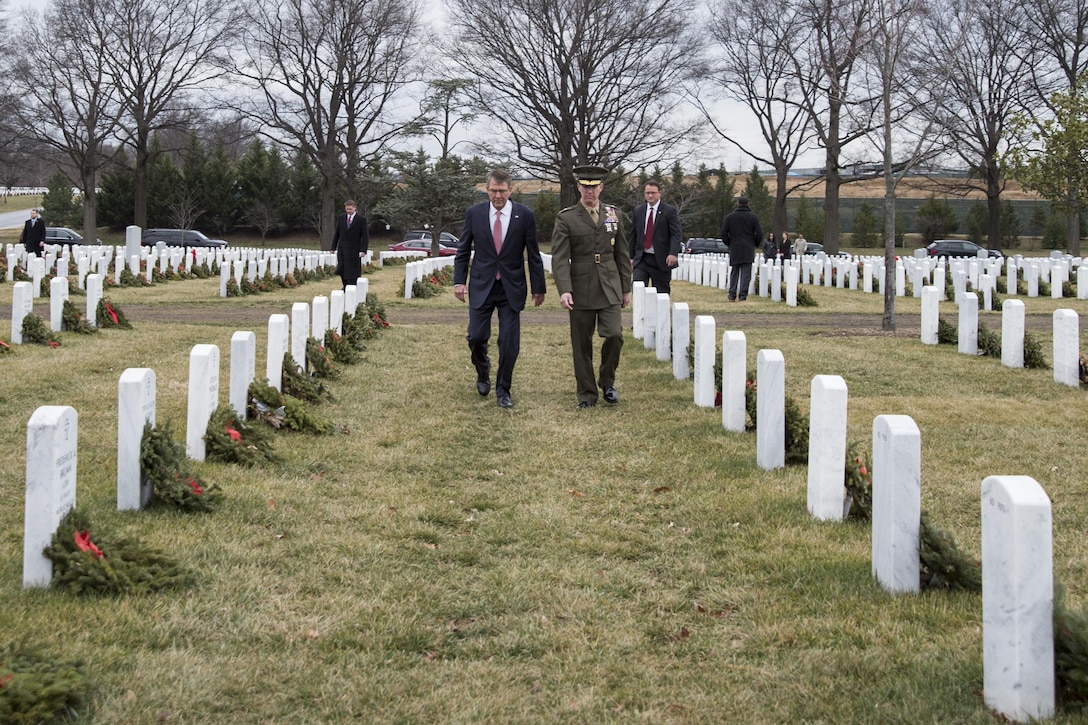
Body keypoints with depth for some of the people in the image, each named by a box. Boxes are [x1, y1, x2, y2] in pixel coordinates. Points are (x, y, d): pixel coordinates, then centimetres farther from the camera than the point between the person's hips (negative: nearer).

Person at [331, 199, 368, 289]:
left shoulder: (361, 219, -4)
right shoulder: (340, 218, 7)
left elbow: (365, 236, -6)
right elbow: (336, 234, 12)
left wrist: (363, 250, -15)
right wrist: (334, 247, 7)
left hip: (354, 250, -4)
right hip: (342, 248, 4)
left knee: (353, 271, -3)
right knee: (342, 270, 5)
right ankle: (346, 287, 22)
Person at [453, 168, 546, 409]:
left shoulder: (524, 215, -3)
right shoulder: (474, 213, 0)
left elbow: (533, 254, 2)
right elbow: (463, 251, 7)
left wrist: (538, 288, 2)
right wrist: (459, 281, -2)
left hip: (511, 288, -1)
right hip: (482, 286, 1)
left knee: (509, 343, -1)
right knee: (476, 337, -2)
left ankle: (503, 390, 15)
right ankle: (483, 371, 30)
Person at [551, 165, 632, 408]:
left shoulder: (613, 214, 10)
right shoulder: (566, 218, -1)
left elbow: (622, 254, 14)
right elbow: (560, 258, -8)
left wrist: (626, 288, 12)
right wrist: (564, 290, -20)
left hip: (609, 288, 2)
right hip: (581, 291, -2)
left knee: (614, 335, -12)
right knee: (582, 345, 3)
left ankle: (607, 381, 12)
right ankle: (586, 393, 15)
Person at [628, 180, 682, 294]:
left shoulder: (669, 211, -2)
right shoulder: (638, 211, 11)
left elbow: (677, 234, -10)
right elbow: (633, 236, 15)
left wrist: (673, 253, -24)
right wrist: (630, 257, 11)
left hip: (661, 260, -3)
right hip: (641, 259, 3)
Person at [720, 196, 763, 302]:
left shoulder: (729, 217, 2)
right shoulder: (753, 217, -1)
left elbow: (723, 234, 1)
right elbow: (759, 233, -5)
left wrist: (729, 244, 12)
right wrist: (754, 244, 9)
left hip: (734, 249, 2)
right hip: (748, 250, -2)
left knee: (734, 272, 10)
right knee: (746, 273, -1)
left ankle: (732, 295, 7)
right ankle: (743, 295, -8)